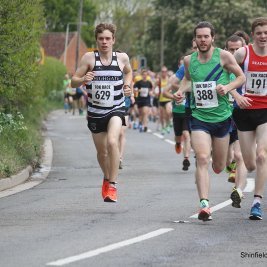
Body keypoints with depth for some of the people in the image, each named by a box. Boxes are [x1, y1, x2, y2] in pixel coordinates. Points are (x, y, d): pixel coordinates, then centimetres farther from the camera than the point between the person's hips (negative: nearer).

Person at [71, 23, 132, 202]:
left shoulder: (122, 58, -2)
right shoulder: (89, 58, -7)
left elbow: (128, 72, 22)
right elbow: (73, 82, -5)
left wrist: (127, 85, 4)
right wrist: (83, 79, -26)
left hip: (116, 109, -1)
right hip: (95, 111, 1)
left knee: (112, 142, -26)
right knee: (102, 152, 13)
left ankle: (112, 185, -21)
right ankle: (107, 178, 44)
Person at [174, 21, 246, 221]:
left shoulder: (224, 56, -7)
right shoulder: (189, 60, 2)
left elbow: (241, 77, 1)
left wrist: (228, 87, -17)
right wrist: (181, 91, 3)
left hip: (222, 117, 0)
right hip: (199, 117, 0)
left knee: (219, 167, 11)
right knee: (202, 159, -20)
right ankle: (204, 205, -23)